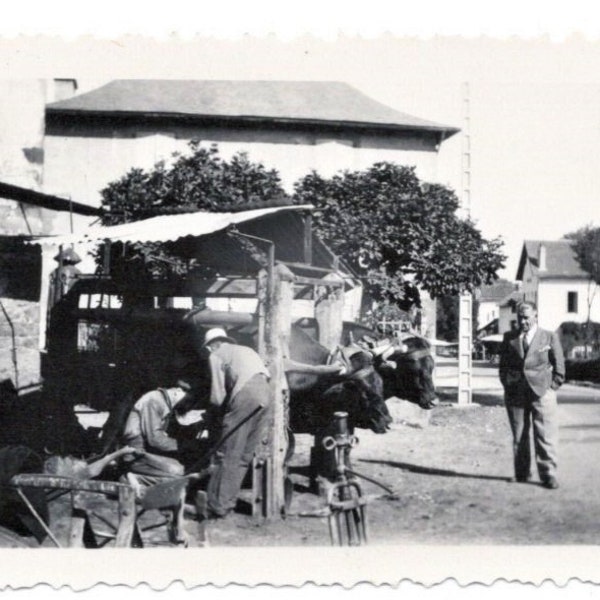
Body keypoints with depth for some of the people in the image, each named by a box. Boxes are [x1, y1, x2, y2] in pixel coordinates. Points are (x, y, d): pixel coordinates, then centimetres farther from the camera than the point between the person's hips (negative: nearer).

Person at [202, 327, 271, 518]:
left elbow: (217, 396, 5)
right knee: (244, 457, 12)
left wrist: (220, 411, 25)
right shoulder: (246, 350, 33)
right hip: (266, 394, 7)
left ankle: (216, 506, -3)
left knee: (228, 455, -3)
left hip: (245, 395, -7)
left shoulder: (216, 355, 13)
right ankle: (227, 502, 15)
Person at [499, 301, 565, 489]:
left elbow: (559, 366, 7)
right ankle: (522, 474, 14)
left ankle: (548, 475, -3)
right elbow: (503, 365, 16)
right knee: (519, 436, 6)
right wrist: (507, 386, 7)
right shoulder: (509, 338, 11)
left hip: (542, 392, -2)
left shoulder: (550, 337, 5)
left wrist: (552, 387, 0)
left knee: (546, 436, -7)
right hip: (515, 394, 2)